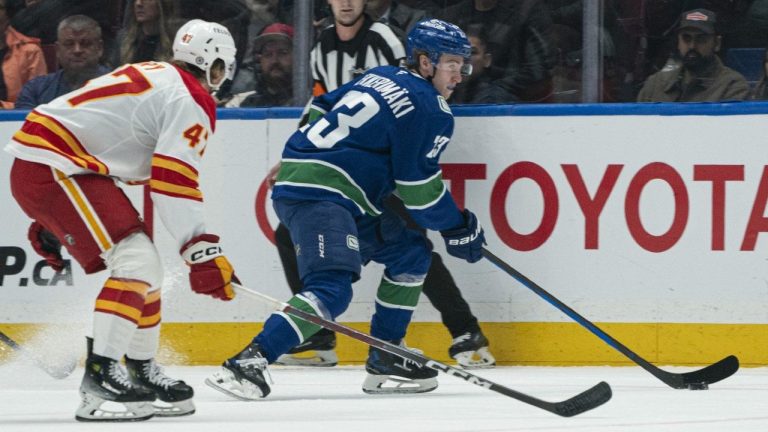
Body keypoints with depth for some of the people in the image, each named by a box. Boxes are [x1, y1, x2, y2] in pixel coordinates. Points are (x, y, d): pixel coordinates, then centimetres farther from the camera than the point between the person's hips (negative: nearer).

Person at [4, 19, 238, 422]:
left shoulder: (149, 76, 22)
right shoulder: (190, 100, -8)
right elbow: (173, 183, -19)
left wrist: (52, 222, 31)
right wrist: (201, 251, -22)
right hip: (51, 169, -10)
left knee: (144, 267, 15)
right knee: (134, 260, -18)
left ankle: (141, 371, 23)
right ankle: (101, 376, -24)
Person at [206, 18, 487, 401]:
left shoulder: (380, 78, 19)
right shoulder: (427, 106, -8)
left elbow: (321, 108, 25)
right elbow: (419, 189, -7)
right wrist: (459, 229, 4)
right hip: (317, 193, -10)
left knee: (410, 252, 18)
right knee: (331, 288, -25)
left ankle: (384, 362, 17)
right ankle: (248, 362, -34)